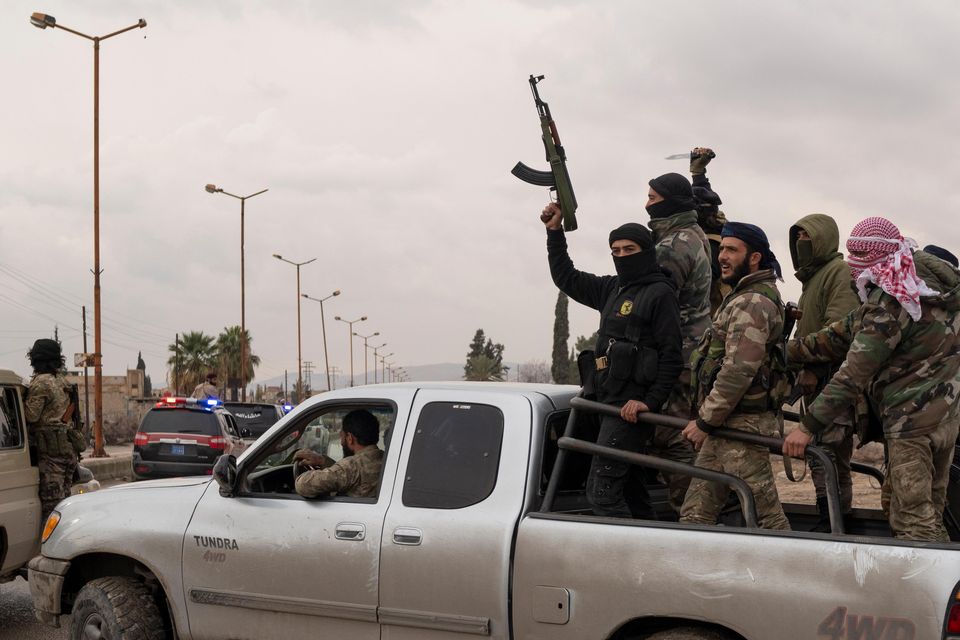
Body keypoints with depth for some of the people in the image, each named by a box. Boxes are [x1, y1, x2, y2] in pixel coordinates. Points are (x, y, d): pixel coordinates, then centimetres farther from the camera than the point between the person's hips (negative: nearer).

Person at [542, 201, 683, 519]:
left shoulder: (661, 293, -8)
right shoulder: (613, 289, 14)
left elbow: (671, 355, -14)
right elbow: (566, 278, 25)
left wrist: (651, 401, -21)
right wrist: (555, 232, 19)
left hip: (633, 406, -9)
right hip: (611, 402, 9)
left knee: (601, 491, -13)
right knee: (629, 491, 14)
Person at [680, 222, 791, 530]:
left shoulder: (752, 303, -15)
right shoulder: (743, 297, 20)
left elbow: (738, 371, -23)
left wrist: (705, 421, -16)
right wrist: (708, 419, 22)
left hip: (742, 424, -11)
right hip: (726, 424, 11)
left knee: (766, 515, -6)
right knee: (695, 515, 12)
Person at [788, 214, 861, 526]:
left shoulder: (841, 272, -8)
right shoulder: (813, 276, 24)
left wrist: (814, 368, -22)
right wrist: (802, 367, 15)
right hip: (818, 383, 10)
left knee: (826, 456, -15)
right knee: (832, 459, 12)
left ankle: (831, 524, -14)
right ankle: (837, 522, 18)